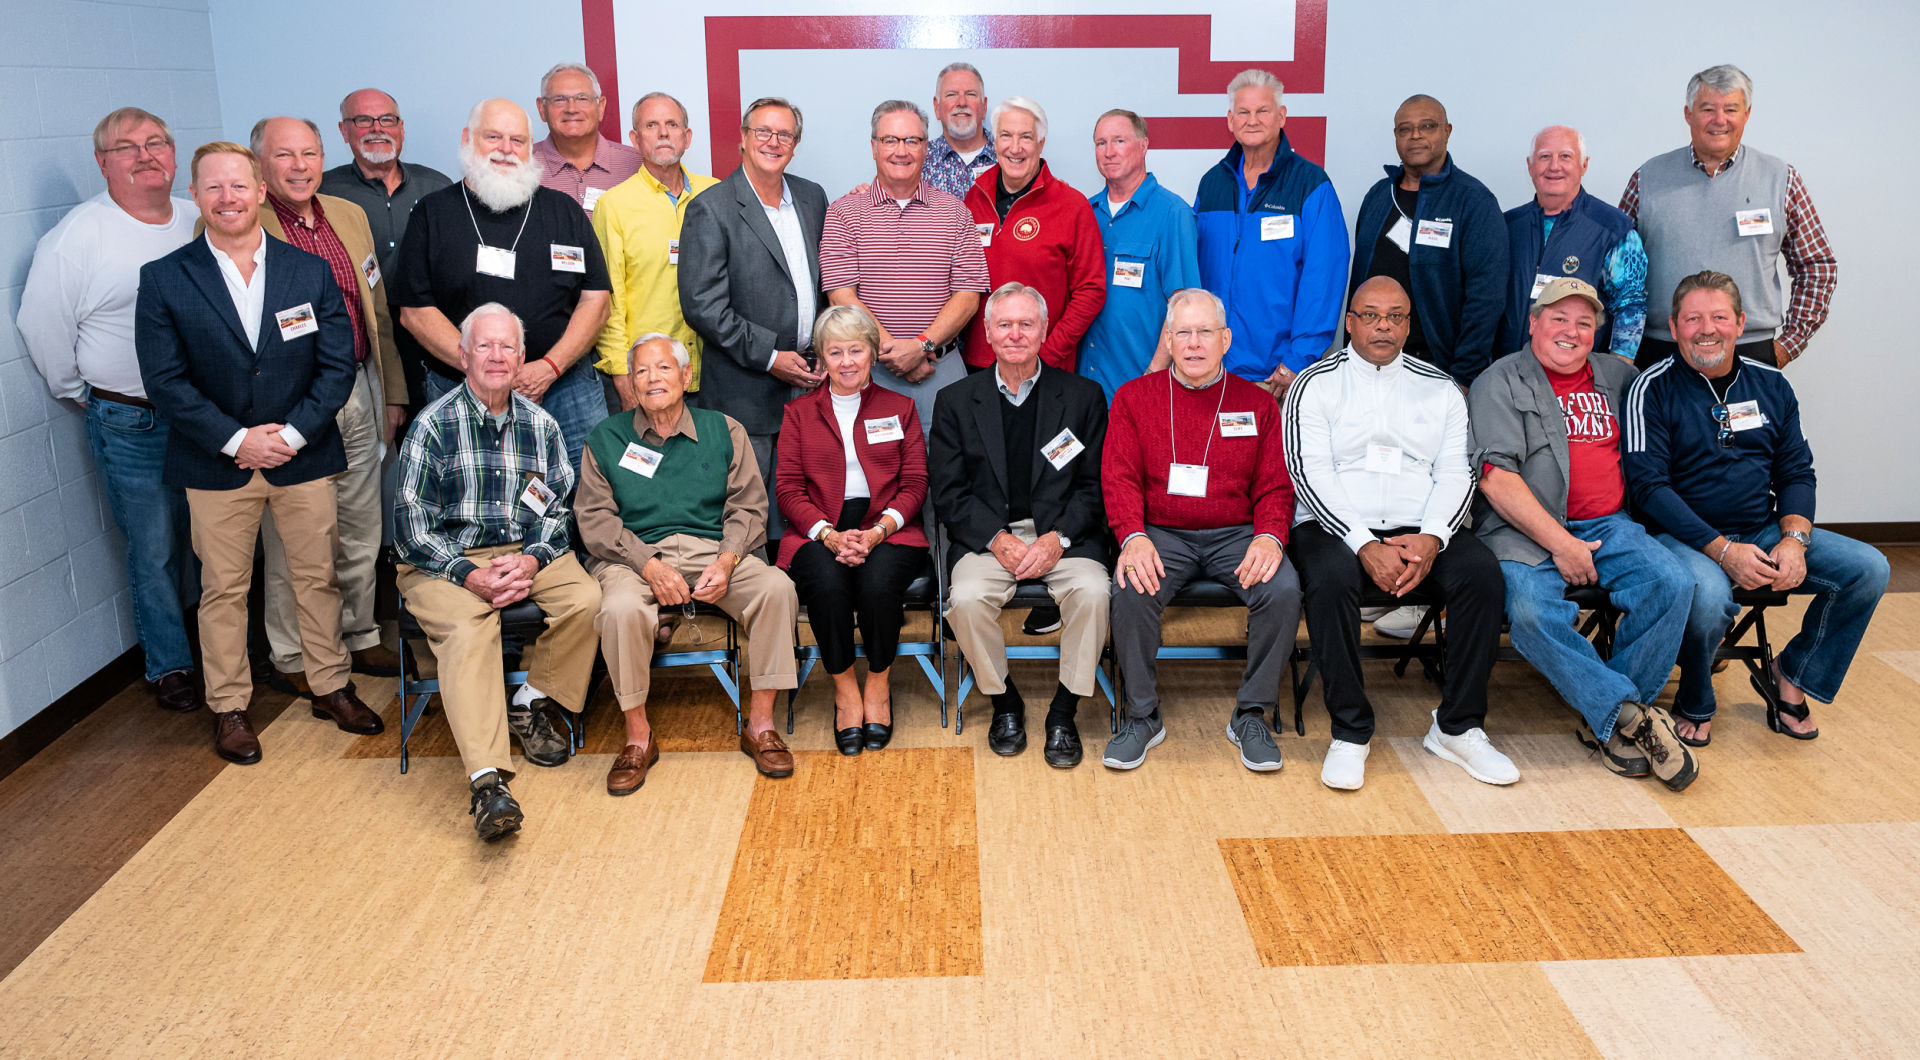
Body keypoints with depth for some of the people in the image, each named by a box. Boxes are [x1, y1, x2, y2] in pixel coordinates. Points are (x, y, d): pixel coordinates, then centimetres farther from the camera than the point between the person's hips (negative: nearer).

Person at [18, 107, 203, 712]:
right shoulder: (79, 236, -11)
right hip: (131, 428, -4)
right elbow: (41, 325, -3)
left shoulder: (201, 221, 4)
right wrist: (83, 395, 4)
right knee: (156, 552, 5)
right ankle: (169, 667, 21)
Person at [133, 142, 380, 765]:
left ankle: (331, 686, 27)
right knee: (223, 589, 8)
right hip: (216, 463, -1)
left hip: (304, 455, 1)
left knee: (318, 577, 11)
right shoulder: (164, 280, -2)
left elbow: (337, 365, -2)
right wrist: (237, 439, -15)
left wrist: (292, 433, -13)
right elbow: (165, 381, -7)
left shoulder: (311, 270, 2)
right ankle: (229, 707, 22)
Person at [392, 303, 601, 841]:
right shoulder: (433, 424, -3)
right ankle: (487, 781, -44)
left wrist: (531, 561, -14)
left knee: (585, 599, -24)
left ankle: (532, 703, 1)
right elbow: (412, 526, -7)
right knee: (469, 627, -33)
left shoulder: (540, 425, 9)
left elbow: (558, 509, 7)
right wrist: (470, 576, -20)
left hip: (528, 554, 4)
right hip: (446, 561, -4)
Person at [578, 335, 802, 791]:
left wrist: (726, 562, -14)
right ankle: (638, 737, -15)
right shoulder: (606, 439, 11)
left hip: (714, 550, 1)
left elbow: (747, 508, 6)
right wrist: (649, 566, -14)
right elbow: (595, 519, 2)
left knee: (777, 588, -27)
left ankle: (760, 725, -15)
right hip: (635, 555, -1)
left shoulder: (723, 432, 13)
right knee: (621, 610, -34)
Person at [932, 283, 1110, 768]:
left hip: (1064, 534, 0)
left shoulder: (1083, 396, 7)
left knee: (1093, 592, -29)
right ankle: (1005, 703, -1)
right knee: (967, 600, -28)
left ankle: (1063, 713, -8)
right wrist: (1000, 540, -13)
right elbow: (949, 493, 2)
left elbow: (1095, 486, 3)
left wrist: (1057, 538, -13)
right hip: (987, 535, 0)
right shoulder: (955, 401, 8)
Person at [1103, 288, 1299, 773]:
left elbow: (1275, 485, 7)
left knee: (1283, 590, -27)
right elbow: (1118, 478, 0)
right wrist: (1133, 537, -18)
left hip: (1236, 534, 1)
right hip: (1161, 534, -1)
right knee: (1132, 591, -31)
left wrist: (1270, 537, -14)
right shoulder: (1134, 397, 9)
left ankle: (1251, 715, -8)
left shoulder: (1258, 404, 12)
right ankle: (1142, 716, -10)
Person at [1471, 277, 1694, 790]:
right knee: (1533, 610, -32)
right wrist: (1560, 543, -15)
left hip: (1606, 526, 4)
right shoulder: (1501, 383, 2)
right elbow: (1496, 478, -9)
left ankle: (1614, 719, -10)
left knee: (1673, 584, -21)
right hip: (1523, 531, -4)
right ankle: (1631, 715, -22)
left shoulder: (1617, 376, 19)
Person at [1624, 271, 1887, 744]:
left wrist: (1794, 539, -8)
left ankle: (1790, 676, 11)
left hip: (1764, 532, 6)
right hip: (1687, 537, -6)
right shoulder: (1653, 389, -6)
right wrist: (1723, 550, -20)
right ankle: (1695, 707, -5)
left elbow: (1797, 471, 12)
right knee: (1708, 596, -36)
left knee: (1869, 568, -10)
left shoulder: (1771, 384, 11)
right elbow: (1648, 485, -13)